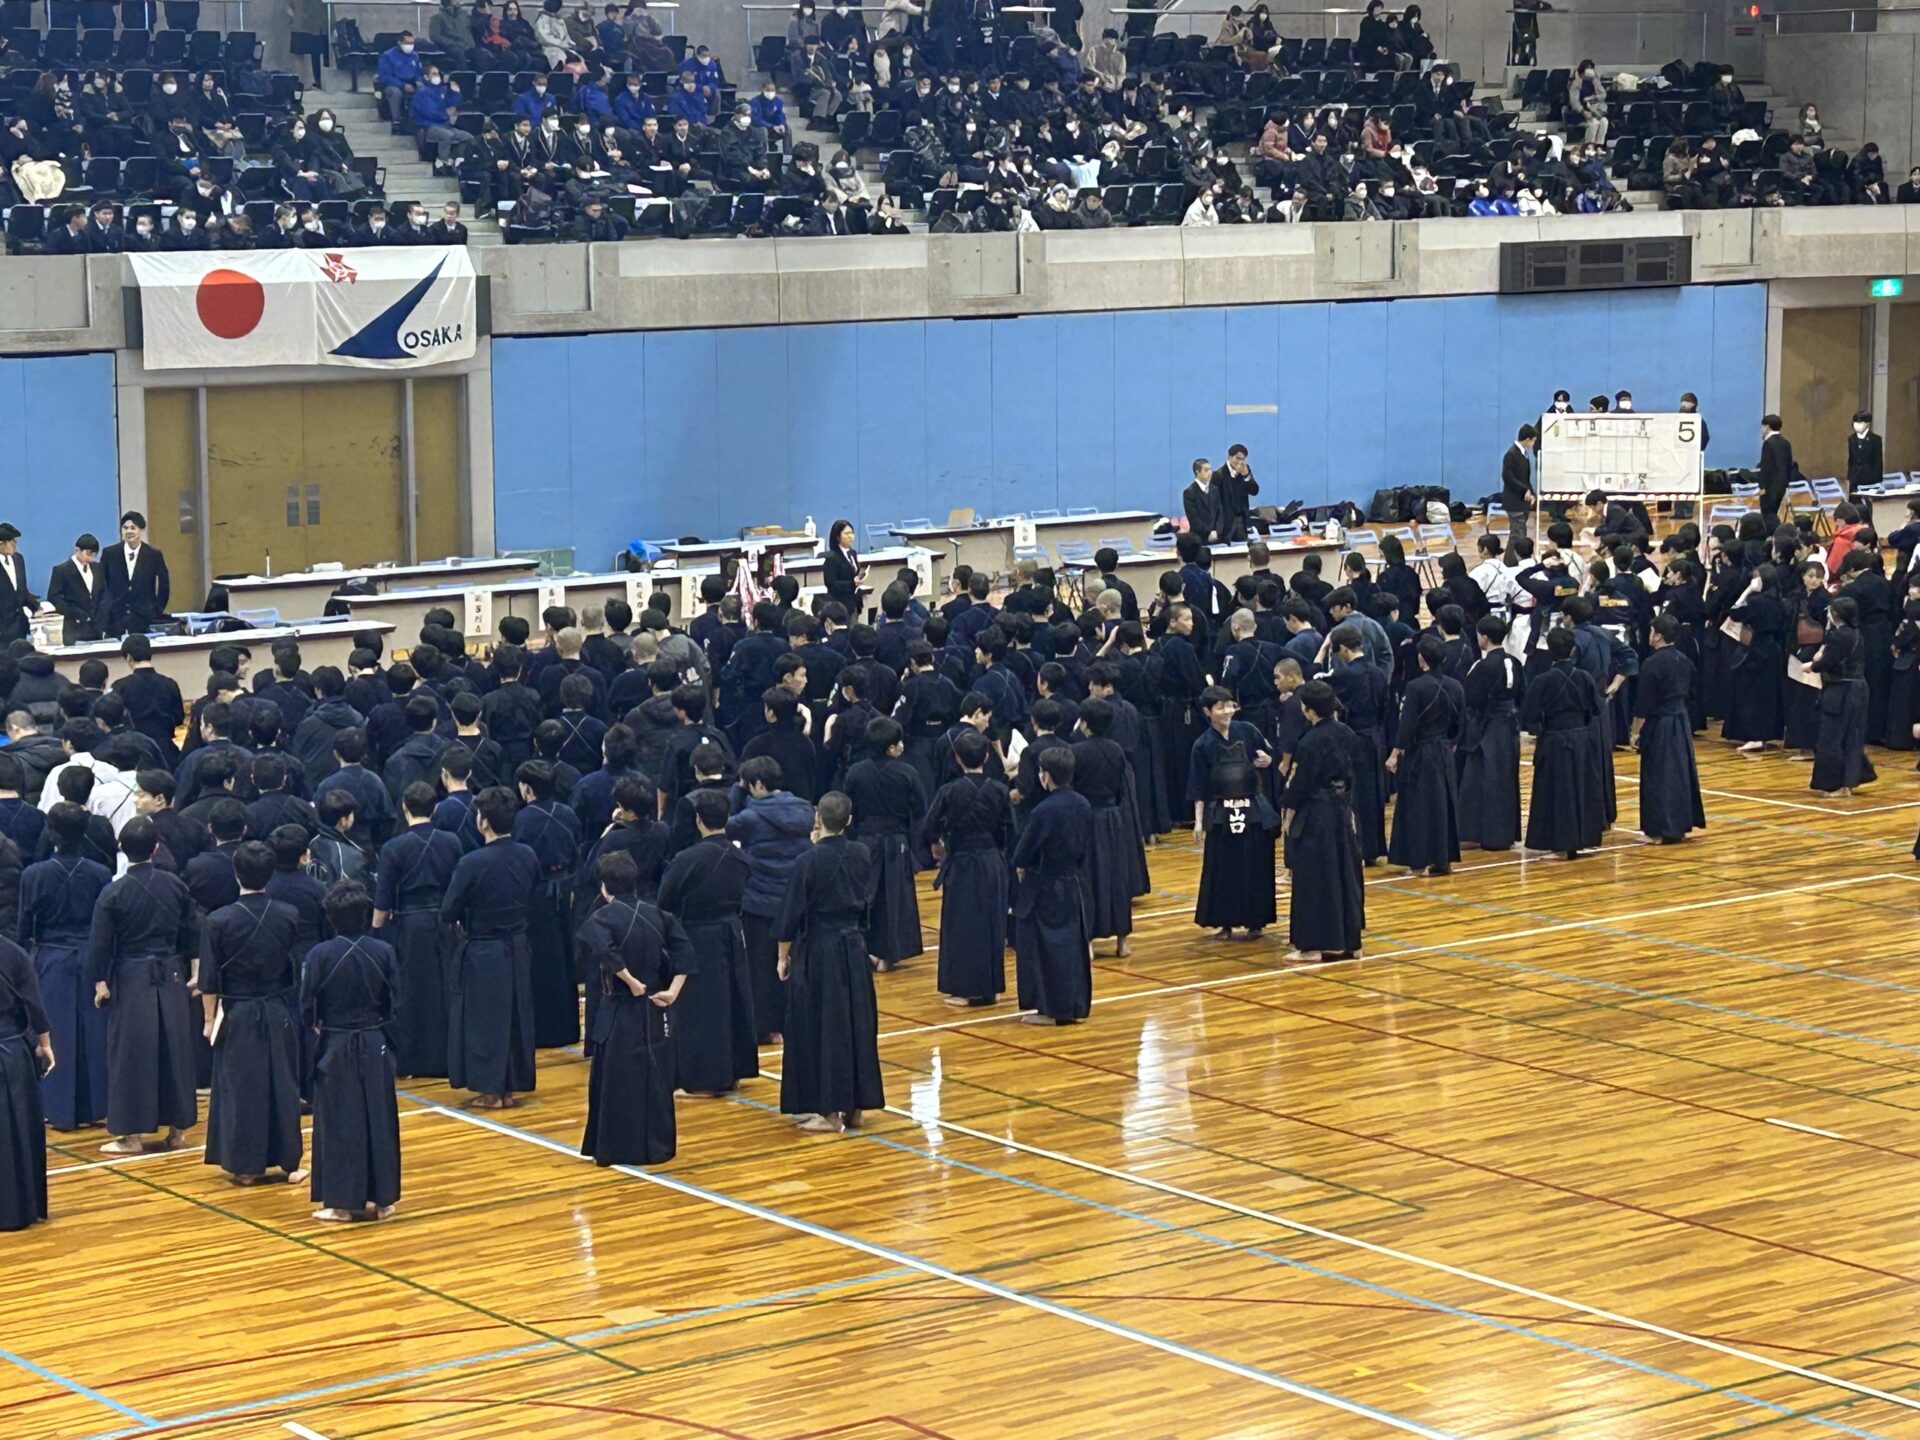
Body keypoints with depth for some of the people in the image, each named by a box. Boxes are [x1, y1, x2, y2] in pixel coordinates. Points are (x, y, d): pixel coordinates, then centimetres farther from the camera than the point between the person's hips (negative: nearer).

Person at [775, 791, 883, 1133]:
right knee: (857, 1025, 13)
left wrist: (784, 957, 3)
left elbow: (791, 915, -11)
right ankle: (855, 1107, 19)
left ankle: (830, 1112, 3)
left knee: (820, 1028, 2)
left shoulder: (809, 861, -15)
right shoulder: (862, 855, -1)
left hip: (817, 952, -5)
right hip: (854, 948, 5)